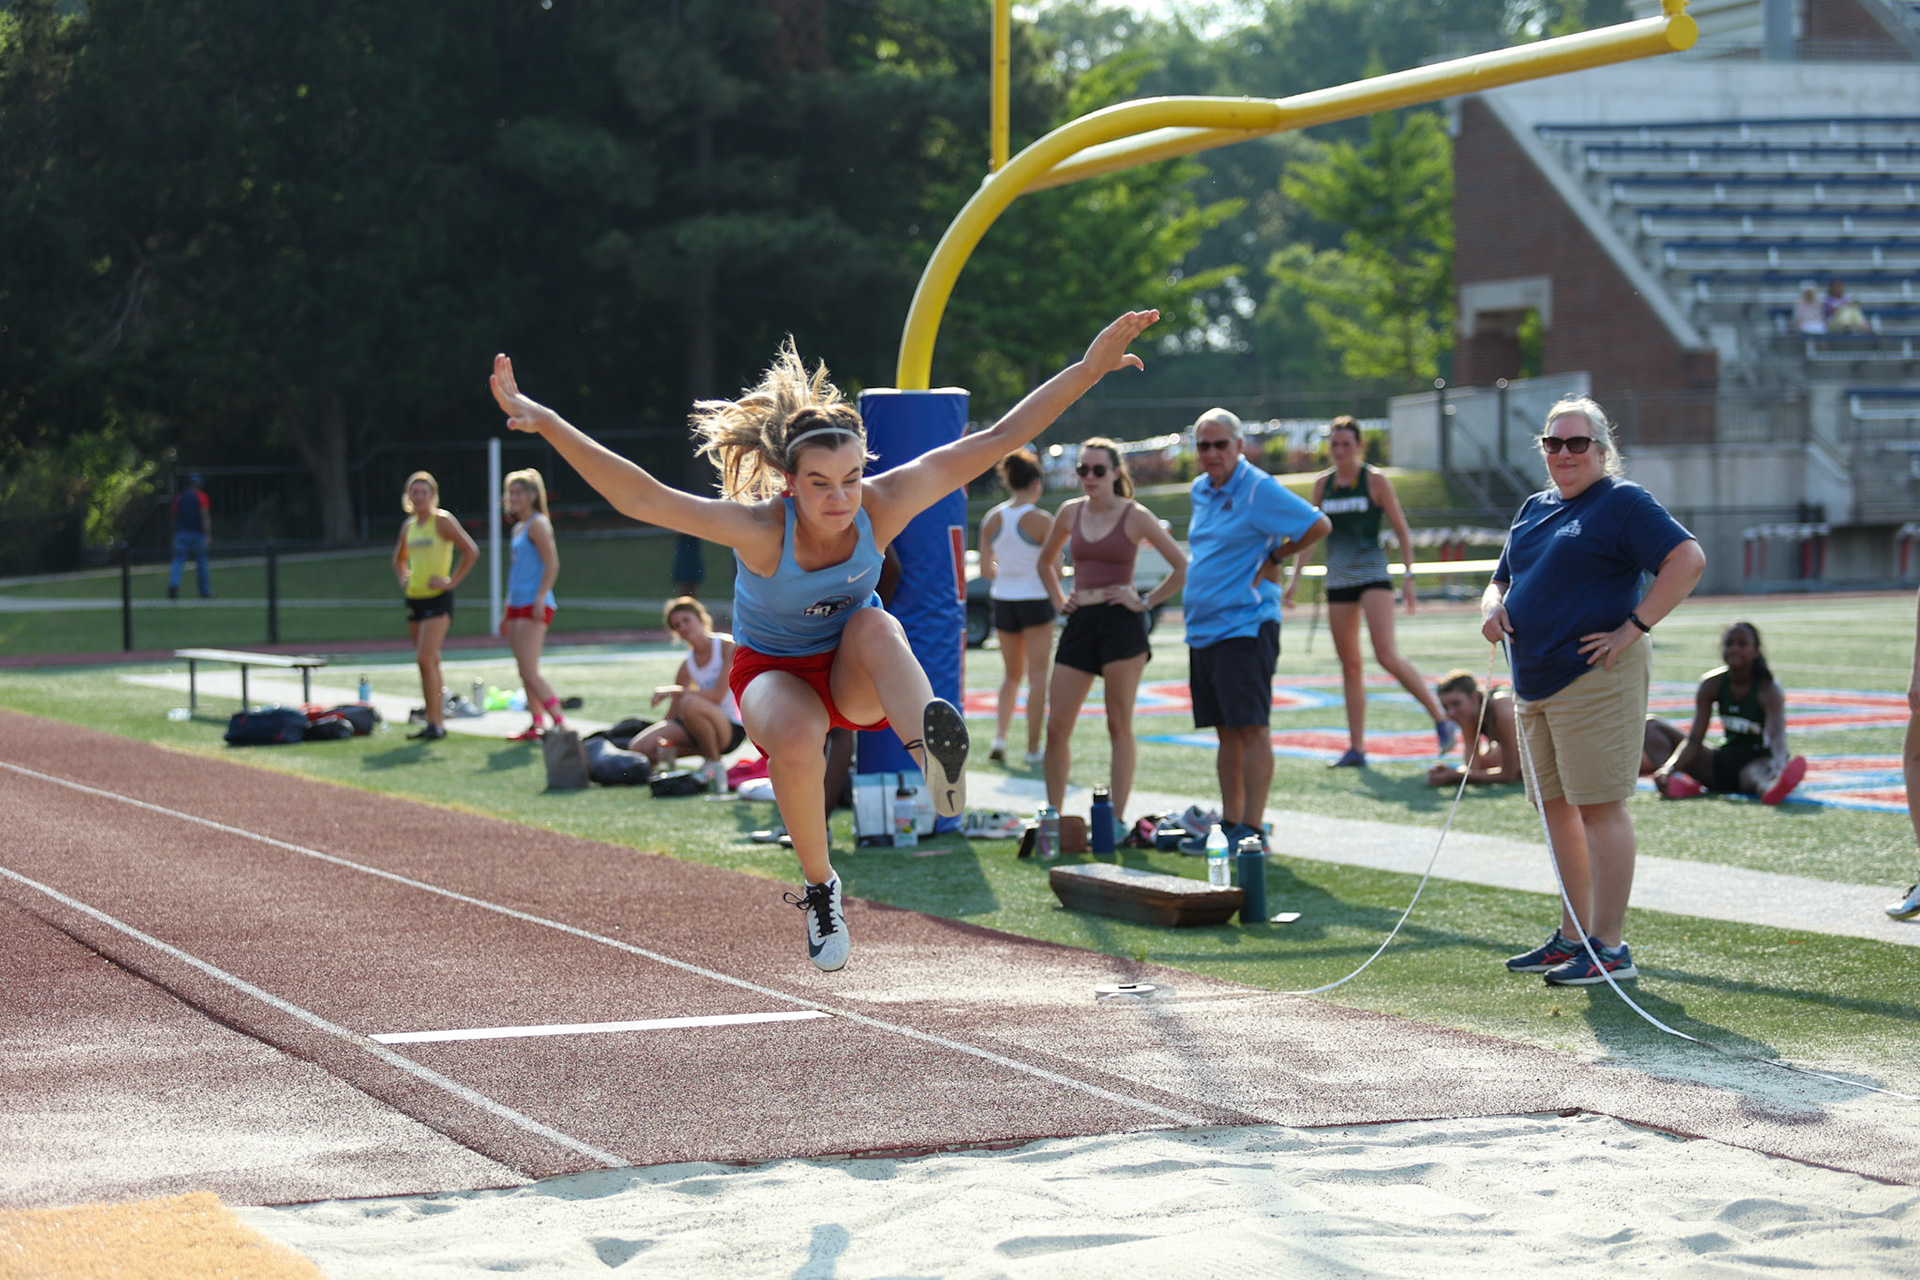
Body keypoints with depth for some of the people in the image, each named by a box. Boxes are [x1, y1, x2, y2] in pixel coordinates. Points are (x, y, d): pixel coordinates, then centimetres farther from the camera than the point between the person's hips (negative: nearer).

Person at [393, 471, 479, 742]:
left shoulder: (442, 520, -7)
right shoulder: (408, 526, 13)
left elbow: (471, 551, -14)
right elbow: (399, 558, 32)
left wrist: (452, 581, -15)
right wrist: (403, 578, 14)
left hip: (437, 598, -7)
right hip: (414, 598, 7)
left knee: (425, 659, -15)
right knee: (431, 661, 11)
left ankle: (435, 722, -13)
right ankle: (437, 719, 17)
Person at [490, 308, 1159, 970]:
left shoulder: (881, 505, -24)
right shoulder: (760, 530, -30)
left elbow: (996, 439, -23)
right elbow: (640, 498, -39)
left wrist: (1090, 367, -27)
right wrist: (545, 423, -50)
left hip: (859, 675, 2)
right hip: (776, 673, -2)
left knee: (876, 625, -32)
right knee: (795, 741, -35)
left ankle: (930, 744, -53)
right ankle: (819, 888, -12)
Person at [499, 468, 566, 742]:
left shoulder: (537, 524, -7)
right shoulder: (518, 528, 19)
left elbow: (552, 565, -16)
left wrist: (540, 599, -22)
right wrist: (507, 612, 24)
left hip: (534, 606, -9)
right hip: (517, 606, 9)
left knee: (530, 671, -14)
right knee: (524, 671, 9)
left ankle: (560, 722, -13)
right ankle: (536, 724, 12)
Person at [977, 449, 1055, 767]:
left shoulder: (991, 520, 0)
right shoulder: (1041, 520, -13)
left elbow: (986, 569, 2)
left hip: (1003, 600, 4)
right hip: (1035, 600, -4)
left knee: (1011, 673, 19)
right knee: (1037, 675, 4)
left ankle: (1000, 735, 3)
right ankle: (1033, 749, 4)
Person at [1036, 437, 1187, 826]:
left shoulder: (1135, 516, -4)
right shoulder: (1071, 512, 9)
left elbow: (1182, 567, -4)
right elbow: (1046, 561, 27)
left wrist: (1146, 602, -6)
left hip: (1121, 623, -5)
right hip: (1080, 621, 5)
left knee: (1119, 725, -1)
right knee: (1056, 727, 1)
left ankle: (1117, 819, 2)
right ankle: (1053, 818, 10)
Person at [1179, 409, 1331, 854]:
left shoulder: (1258, 489, -10)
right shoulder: (1201, 491, 14)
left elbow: (1318, 525, -15)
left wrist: (1273, 558, -7)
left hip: (1244, 627, -8)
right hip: (1202, 629, 8)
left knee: (1251, 728, -8)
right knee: (1226, 732, 12)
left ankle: (1253, 830, -9)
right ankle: (1229, 824, 17)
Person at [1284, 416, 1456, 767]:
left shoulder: (1375, 480, -3)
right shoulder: (1322, 484, 10)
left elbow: (1402, 531, -1)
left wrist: (1409, 576, -7)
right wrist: (1295, 578, 12)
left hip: (1373, 576, -5)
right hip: (1338, 580, 5)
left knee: (1387, 655, -18)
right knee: (1350, 665, 4)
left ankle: (1442, 721, -10)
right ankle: (1356, 748, 7)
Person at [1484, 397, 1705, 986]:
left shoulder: (1622, 502, -6)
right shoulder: (1535, 508, 19)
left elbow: (1688, 560, -16)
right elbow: (1502, 580, 27)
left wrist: (1633, 628, -18)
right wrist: (1492, 607, 3)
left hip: (1594, 679, -9)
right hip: (1535, 686, 9)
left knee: (1599, 807, -8)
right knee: (1556, 808, 12)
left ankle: (1610, 948, -7)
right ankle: (1573, 936, 22)